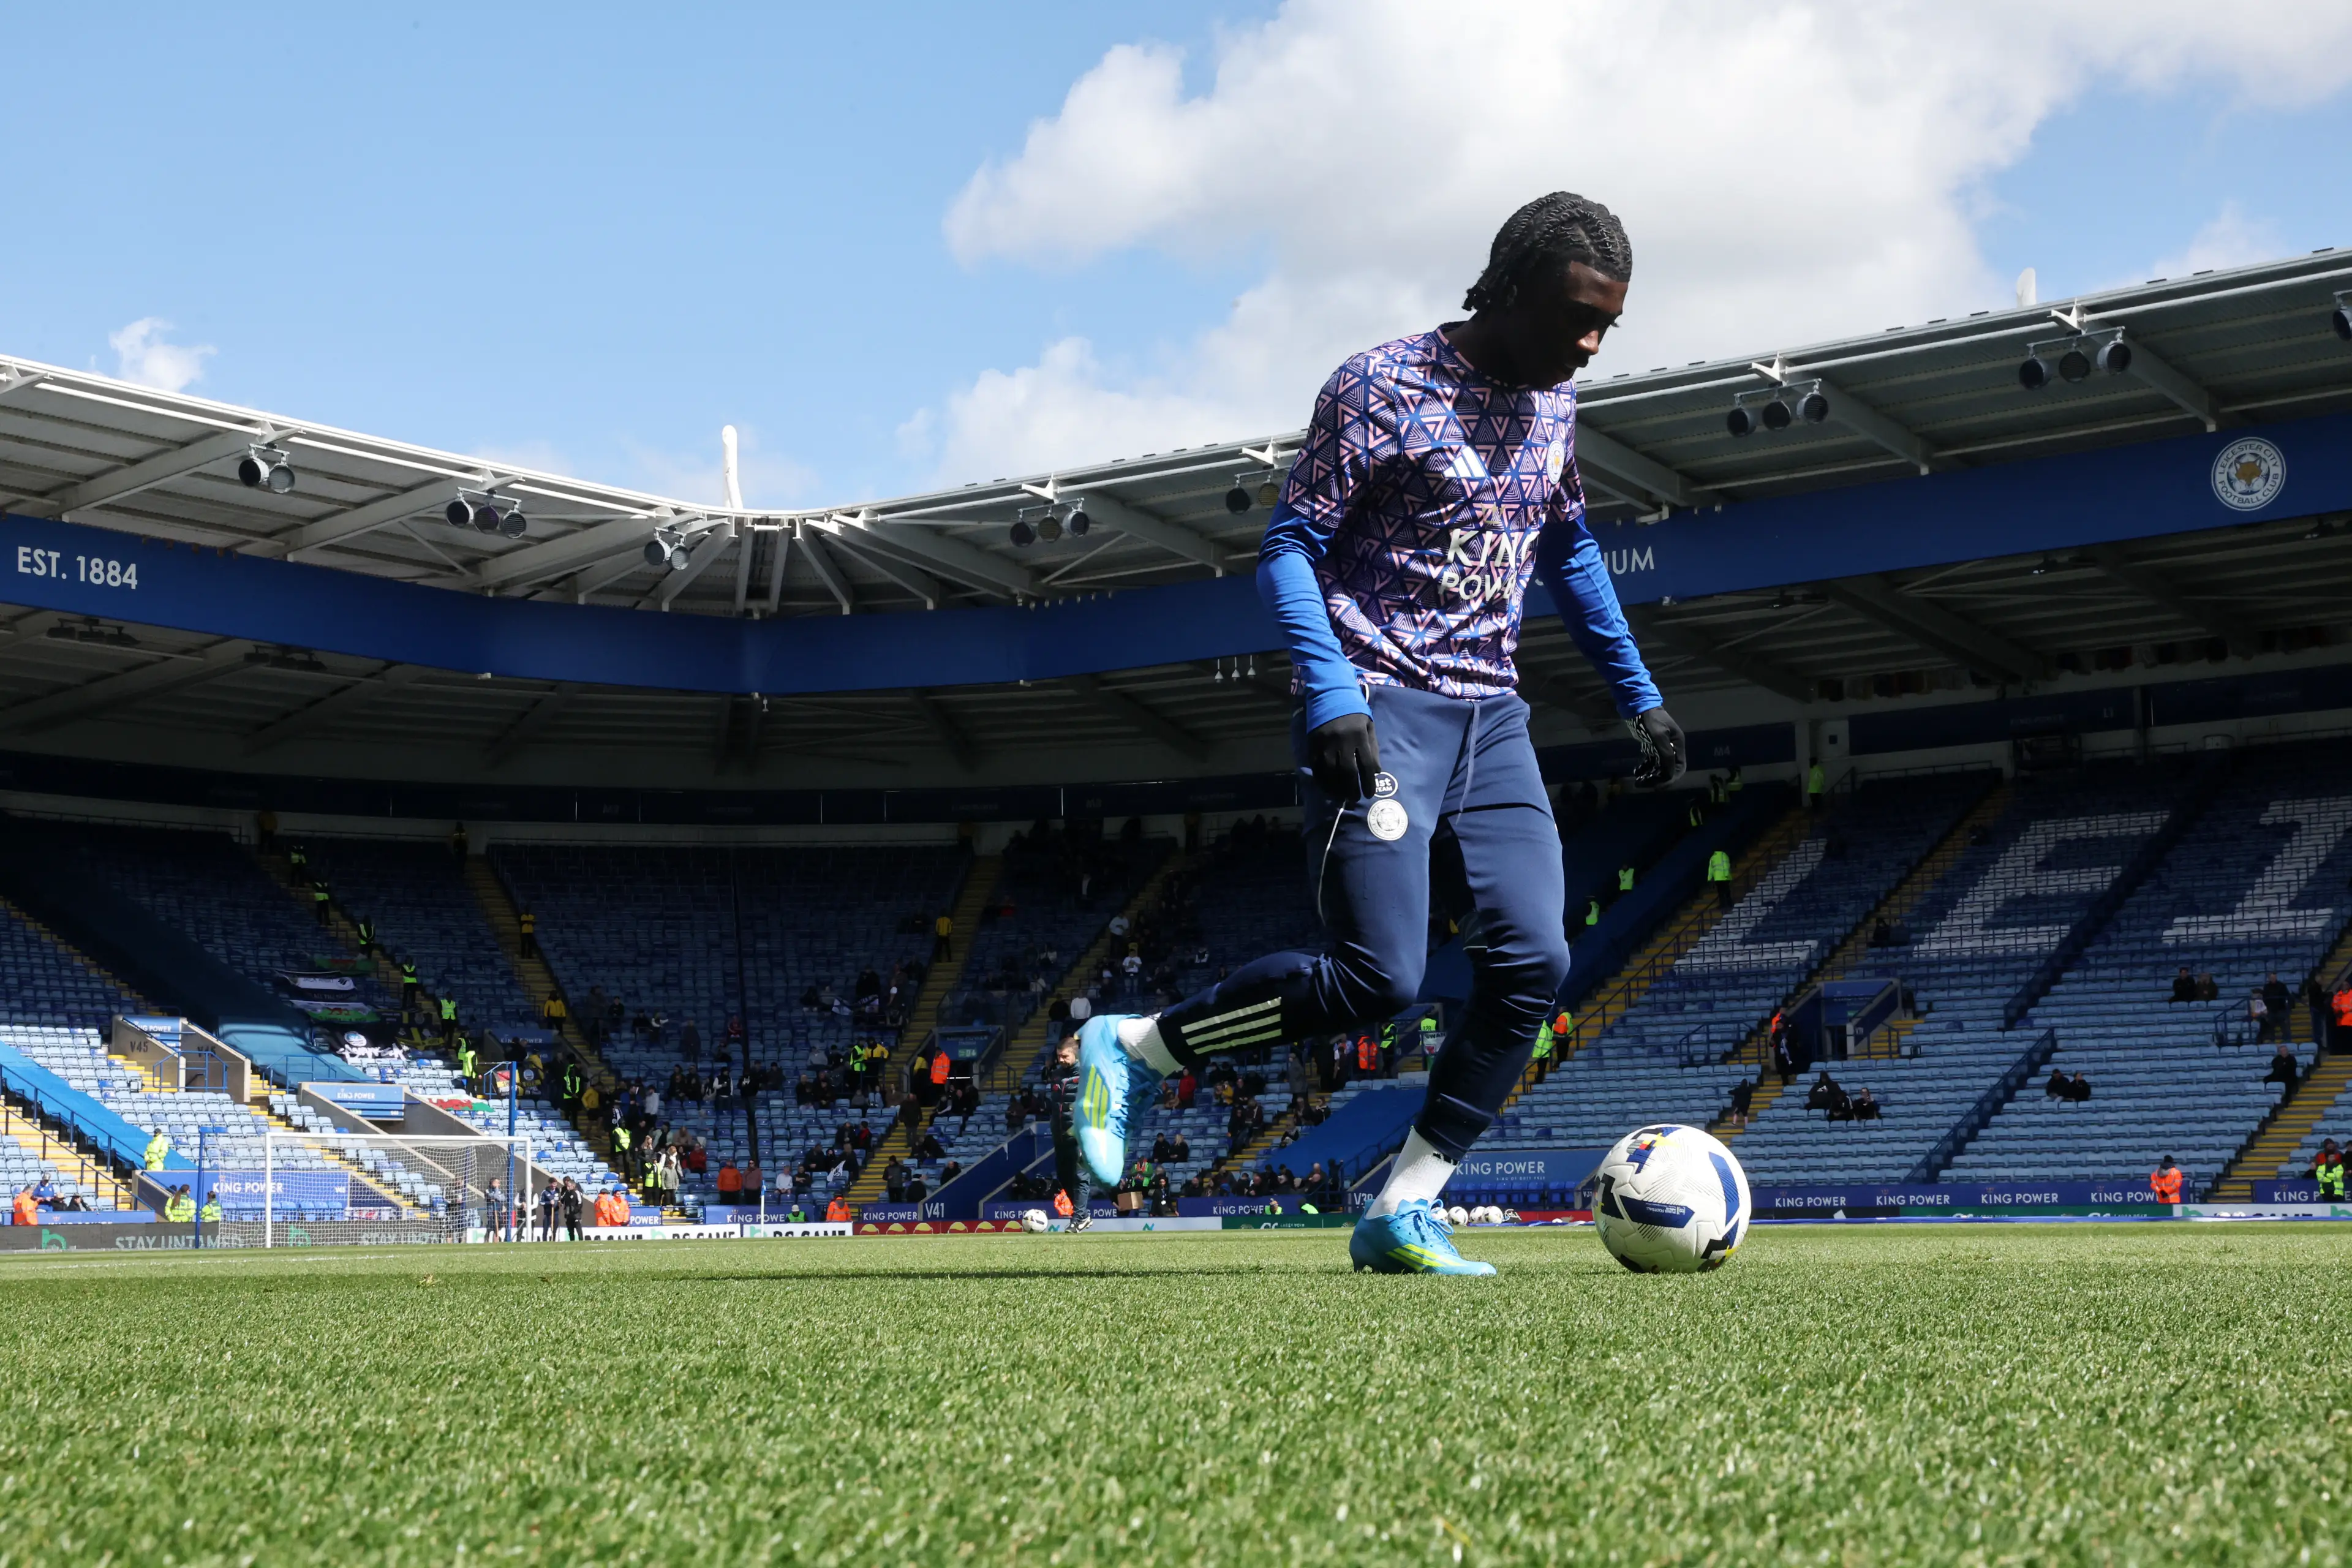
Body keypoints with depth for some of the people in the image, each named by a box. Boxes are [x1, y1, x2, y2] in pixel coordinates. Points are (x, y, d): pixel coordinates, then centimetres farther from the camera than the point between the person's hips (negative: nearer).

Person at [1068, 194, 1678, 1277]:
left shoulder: (1552, 404, 14)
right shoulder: (1382, 387, -9)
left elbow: (1569, 553, 27)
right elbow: (1290, 547, -10)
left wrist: (1638, 695, 24)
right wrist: (1331, 697, -23)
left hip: (1491, 719, 7)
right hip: (1380, 711, -7)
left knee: (1534, 961, -7)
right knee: (1378, 977, -16)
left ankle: (1402, 1213, 1)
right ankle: (1130, 1048, 3)